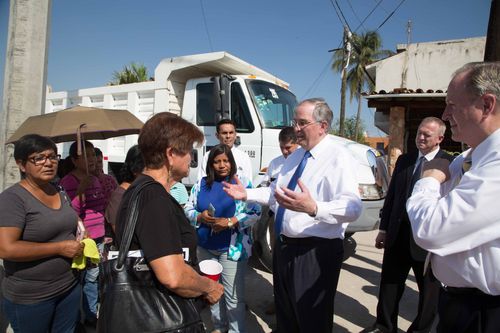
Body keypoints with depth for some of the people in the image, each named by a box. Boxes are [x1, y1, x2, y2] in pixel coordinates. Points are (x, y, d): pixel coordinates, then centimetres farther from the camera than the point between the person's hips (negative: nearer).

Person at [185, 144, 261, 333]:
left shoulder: (242, 182, -7)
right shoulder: (201, 184, 5)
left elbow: (255, 212, -11)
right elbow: (188, 209, 7)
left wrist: (229, 222, -21)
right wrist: (200, 217, -14)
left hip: (232, 247, -4)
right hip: (206, 247, 5)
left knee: (233, 294, 1)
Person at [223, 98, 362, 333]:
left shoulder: (339, 157, -17)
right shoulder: (294, 157, 11)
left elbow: (352, 207, -30)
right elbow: (275, 192, 22)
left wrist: (313, 207, -47)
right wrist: (247, 194, 10)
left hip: (316, 252, -8)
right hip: (284, 246, 8)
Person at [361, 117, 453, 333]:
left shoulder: (449, 164, -10)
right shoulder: (404, 160, 6)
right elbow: (391, 196, 7)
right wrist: (384, 229, 6)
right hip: (398, 233, 5)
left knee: (429, 288, 15)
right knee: (389, 283, 15)